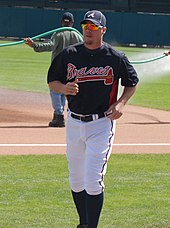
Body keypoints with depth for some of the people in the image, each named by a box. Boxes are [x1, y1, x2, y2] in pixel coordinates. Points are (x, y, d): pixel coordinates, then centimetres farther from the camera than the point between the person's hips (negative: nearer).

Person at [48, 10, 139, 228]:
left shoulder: (116, 58, -4)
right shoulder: (68, 54, 3)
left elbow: (132, 83, 10)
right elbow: (52, 80, 11)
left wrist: (121, 103, -8)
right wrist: (64, 88, -12)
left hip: (101, 124, -4)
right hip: (74, 122, 4)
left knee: (93, 180, -12)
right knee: (76, 180, 13)